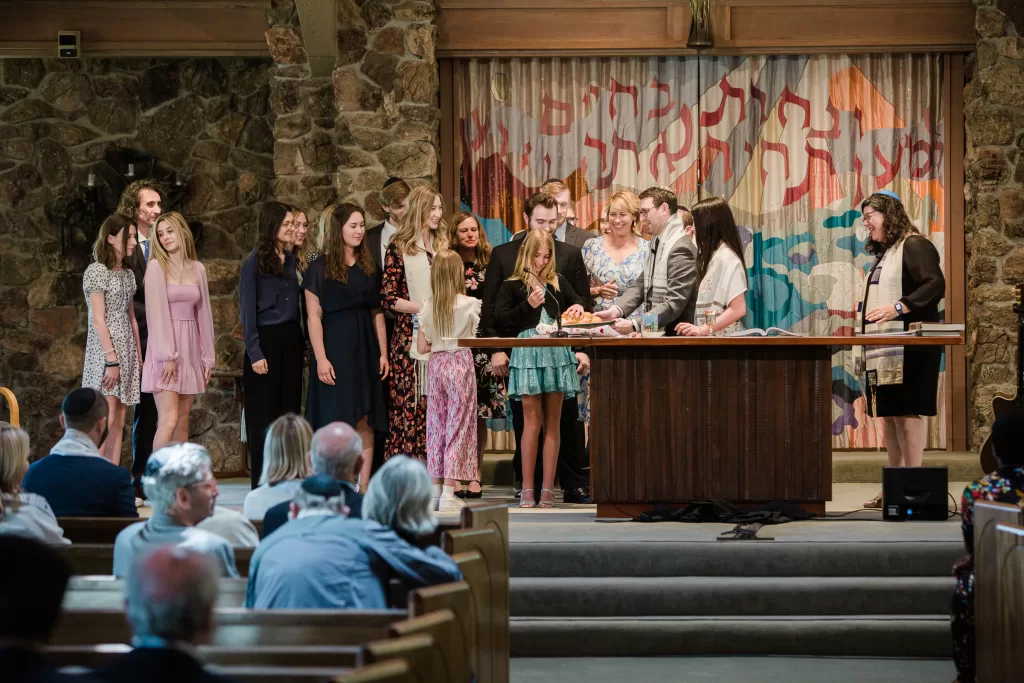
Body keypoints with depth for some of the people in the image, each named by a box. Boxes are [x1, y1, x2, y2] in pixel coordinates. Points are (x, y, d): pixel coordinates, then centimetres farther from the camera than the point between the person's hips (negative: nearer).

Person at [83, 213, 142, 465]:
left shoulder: (127, 274, 15)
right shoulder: (97, 271, -9)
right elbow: (98, 320, -14)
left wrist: (138, 356, 13)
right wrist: (111, 360, -18)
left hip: (126, 352, 8)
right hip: (104, 352, -8)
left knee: (118, 424, 4)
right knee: (105, 423, -13)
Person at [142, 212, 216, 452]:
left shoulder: (197, 269, 10)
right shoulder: (156, 266, -5)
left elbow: (203, 313, 13)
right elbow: (156, 312, -11)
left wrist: (208, 356, 9)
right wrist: (166, 356, -17)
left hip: (190, 350, 5)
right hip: (165, 352, -5)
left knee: (182, 422, 6)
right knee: (169, 420, -14)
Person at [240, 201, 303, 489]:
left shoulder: (291, 260, 10)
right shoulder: (254, 263, -6)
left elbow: (295, 305, 11)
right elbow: (248, 311, -8)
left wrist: (301, 343, 3)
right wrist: (255, 353, -13)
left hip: (290, 341, 6)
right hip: (265, 341, -5)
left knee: (289, 410, 6)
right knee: (264, 415, -1)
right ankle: (262, 484, 4)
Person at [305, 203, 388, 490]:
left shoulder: (369, 267, 12)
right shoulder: (321, 267, -3)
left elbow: (377, 313, 12)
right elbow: (314, 316, -7)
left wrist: (383, 353, 5)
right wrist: (321, 358, -14)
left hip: (365, 348, 5)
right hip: (335, 346, -5)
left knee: (365, 422, 2)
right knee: (338, 420, -6)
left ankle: (363, 486, 4)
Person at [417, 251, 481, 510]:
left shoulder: (427, 307, -1)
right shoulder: (470, 304, -10)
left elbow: (422, 347, 0)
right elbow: (477, 336, -2)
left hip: (436, 365, 3)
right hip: (461, 363, -3)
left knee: (436, 425, 12)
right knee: (457, 426, 0)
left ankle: (435, 487, 15)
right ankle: (449, 492, -5)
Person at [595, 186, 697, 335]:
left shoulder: (681, 248, -14)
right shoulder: (657, 243, 14)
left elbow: (674, 305, -19)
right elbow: (641, 285, 12)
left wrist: (634, 325, -24)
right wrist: (616, 310, -6)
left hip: (673, 335, -7)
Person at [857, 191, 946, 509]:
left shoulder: (915, 246, -7)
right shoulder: (883, 253, 21)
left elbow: (936, 285, -19)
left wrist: (897, 308, -25)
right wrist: (868, 310, 11)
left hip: (909, 347, -10)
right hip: (884, 349, 10)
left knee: (908, 411, -11)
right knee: (888, 413, 8)